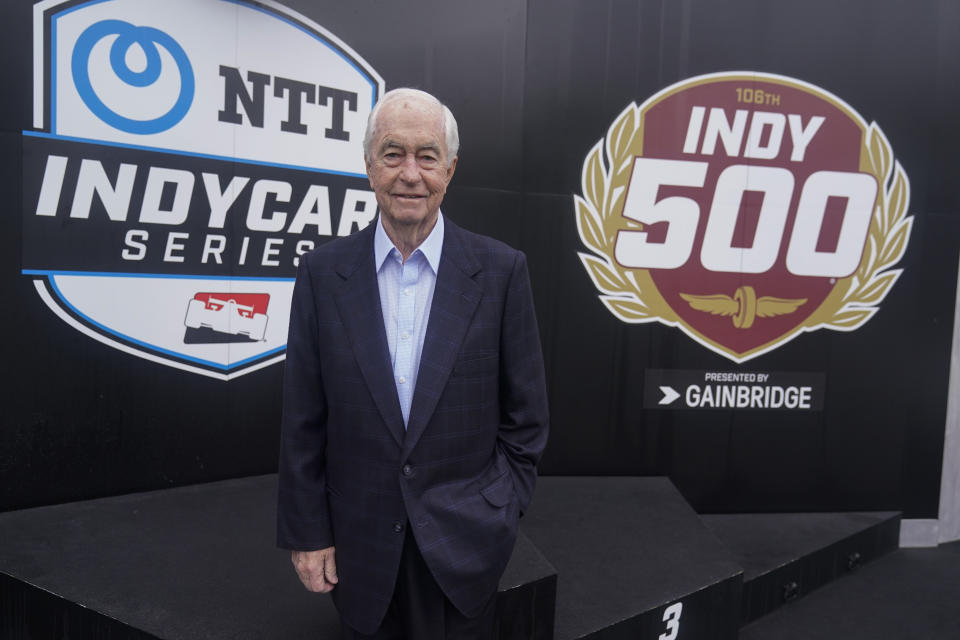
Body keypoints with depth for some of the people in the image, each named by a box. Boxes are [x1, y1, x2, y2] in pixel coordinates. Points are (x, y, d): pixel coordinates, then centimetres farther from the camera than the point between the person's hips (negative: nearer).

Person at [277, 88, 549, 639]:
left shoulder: (501, 271, -8)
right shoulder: (323, 273, -4)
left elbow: (525, 413, -1)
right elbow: (303, 422, -1)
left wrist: (500, 512, -2)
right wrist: (307, 532, 0)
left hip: (464, 547, -1)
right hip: (361, 549, 1)